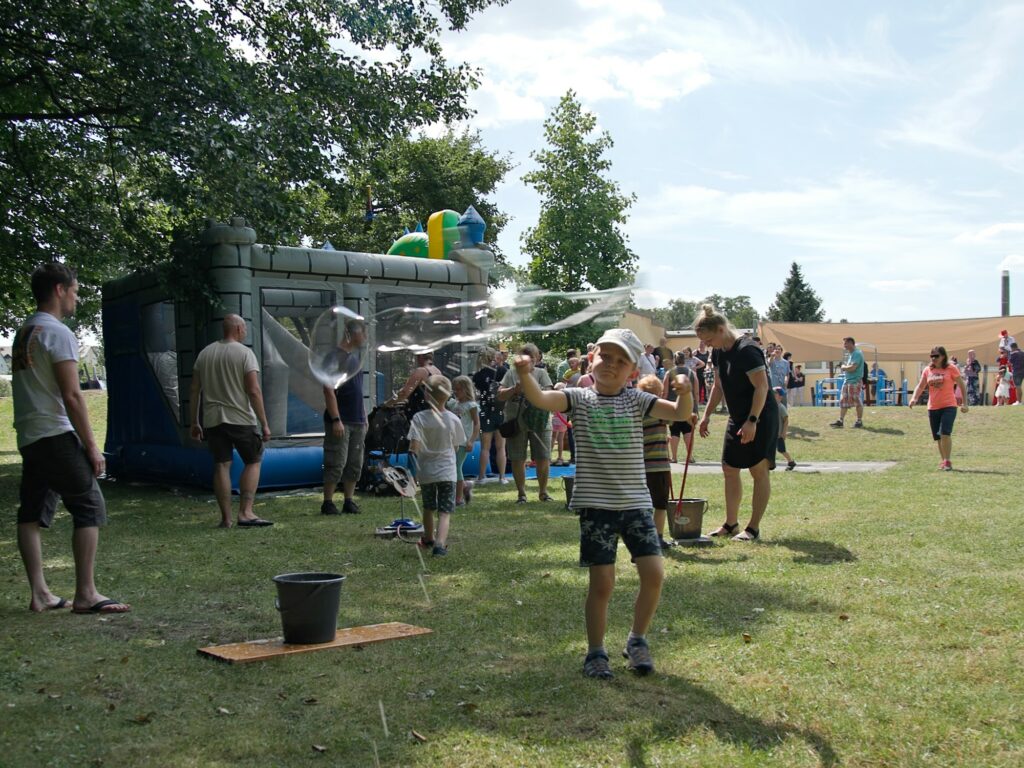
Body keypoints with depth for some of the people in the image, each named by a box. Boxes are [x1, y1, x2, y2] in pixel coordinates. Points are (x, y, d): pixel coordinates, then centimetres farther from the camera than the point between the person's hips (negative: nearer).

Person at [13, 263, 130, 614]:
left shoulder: (24, 332, 15)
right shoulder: (57, 332, -12)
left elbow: (31, 388, 17)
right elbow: (71, 395, -17)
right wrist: (91, 446, -13)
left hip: (27, 437, 9)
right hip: (56, 436, -9)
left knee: (32, 513, 9)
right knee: (89, 508, -4)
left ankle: (39, 594, 13)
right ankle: (85, 595, -4)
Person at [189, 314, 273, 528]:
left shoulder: (205, 354, 11)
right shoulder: (244, 353, -6)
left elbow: (194, 391, 11)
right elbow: (254, 391, -13)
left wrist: (194, 422, 17)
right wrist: (264, 424, -10)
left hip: (212, 420, 5)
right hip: (241, 419, -4)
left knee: (221, 465, 7)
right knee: (253, 461, 7)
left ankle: (226, 518, 7)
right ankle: (245, 513, -4)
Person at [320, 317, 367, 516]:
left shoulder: (355, 357, 16)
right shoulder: (335, 356, -11)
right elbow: (328, 390, -16)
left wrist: (364, 417, 19)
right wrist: (336, 419, -21)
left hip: (357, 421, 8)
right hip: (340, 422, -8)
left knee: (355, 464, 10)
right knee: (336, 464, -6)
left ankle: (349, 501, 17)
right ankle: (328, 503, 2)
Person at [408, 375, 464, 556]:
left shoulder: (419, 418, -12)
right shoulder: (453, 419, -6)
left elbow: (414, 446, -20)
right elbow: (456, 446, 4)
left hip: (426, 471, 1)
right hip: (447, 471, -1)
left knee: (428, 508, 22)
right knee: (445, 512, -2)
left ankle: (429, 539, 43)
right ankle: (440, 543, -22)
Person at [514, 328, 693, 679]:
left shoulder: (636, 400, 4)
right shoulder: (579, 398, -1)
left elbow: (679, 413, -7)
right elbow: (540, 399, -17)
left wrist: (685, 394, -28)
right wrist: (525, 375, -36)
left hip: (636, 502, 2)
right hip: (595, 505, -2)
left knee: (654, 574, -4)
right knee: (602, 583, 0)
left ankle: (637, 641, 21)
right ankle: (595, 652, 20)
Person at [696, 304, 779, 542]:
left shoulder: (747, 350, -21)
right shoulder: (719, 352, 5)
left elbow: (762, 386, -23)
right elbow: (718, 385, 16)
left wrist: (752, 421, -26)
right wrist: (707, 415, 12)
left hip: (760, 418, -9)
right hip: (737, 418, 9)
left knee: (759, 471, -1)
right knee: (730, 469, 11)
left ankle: (753, 528, 5)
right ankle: (731, 523, 21)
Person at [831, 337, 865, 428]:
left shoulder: (857, 354, -14)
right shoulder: (848, 354, 15)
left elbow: (852, 368, -23)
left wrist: (843, 367, -6)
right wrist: (843, 367, 2)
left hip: (855, 381, -9)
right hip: (847, 380, 9)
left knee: (857, 402, -1)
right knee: (843, 401, 6)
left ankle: (859, 421, 7)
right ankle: (840, 421, 7)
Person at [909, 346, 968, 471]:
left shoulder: (951, 369, -3)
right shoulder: (927, 370, 8)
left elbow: (961, 385, 1)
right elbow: (920, 386, 10)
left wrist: (964, 403, -2)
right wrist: (914, 398, -8)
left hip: (948, 406, -5)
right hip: (933, 407, 5)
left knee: (945, 433, -19)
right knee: (937, 437, 10)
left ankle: (947, 461, -8)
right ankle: (943, 461, 26)